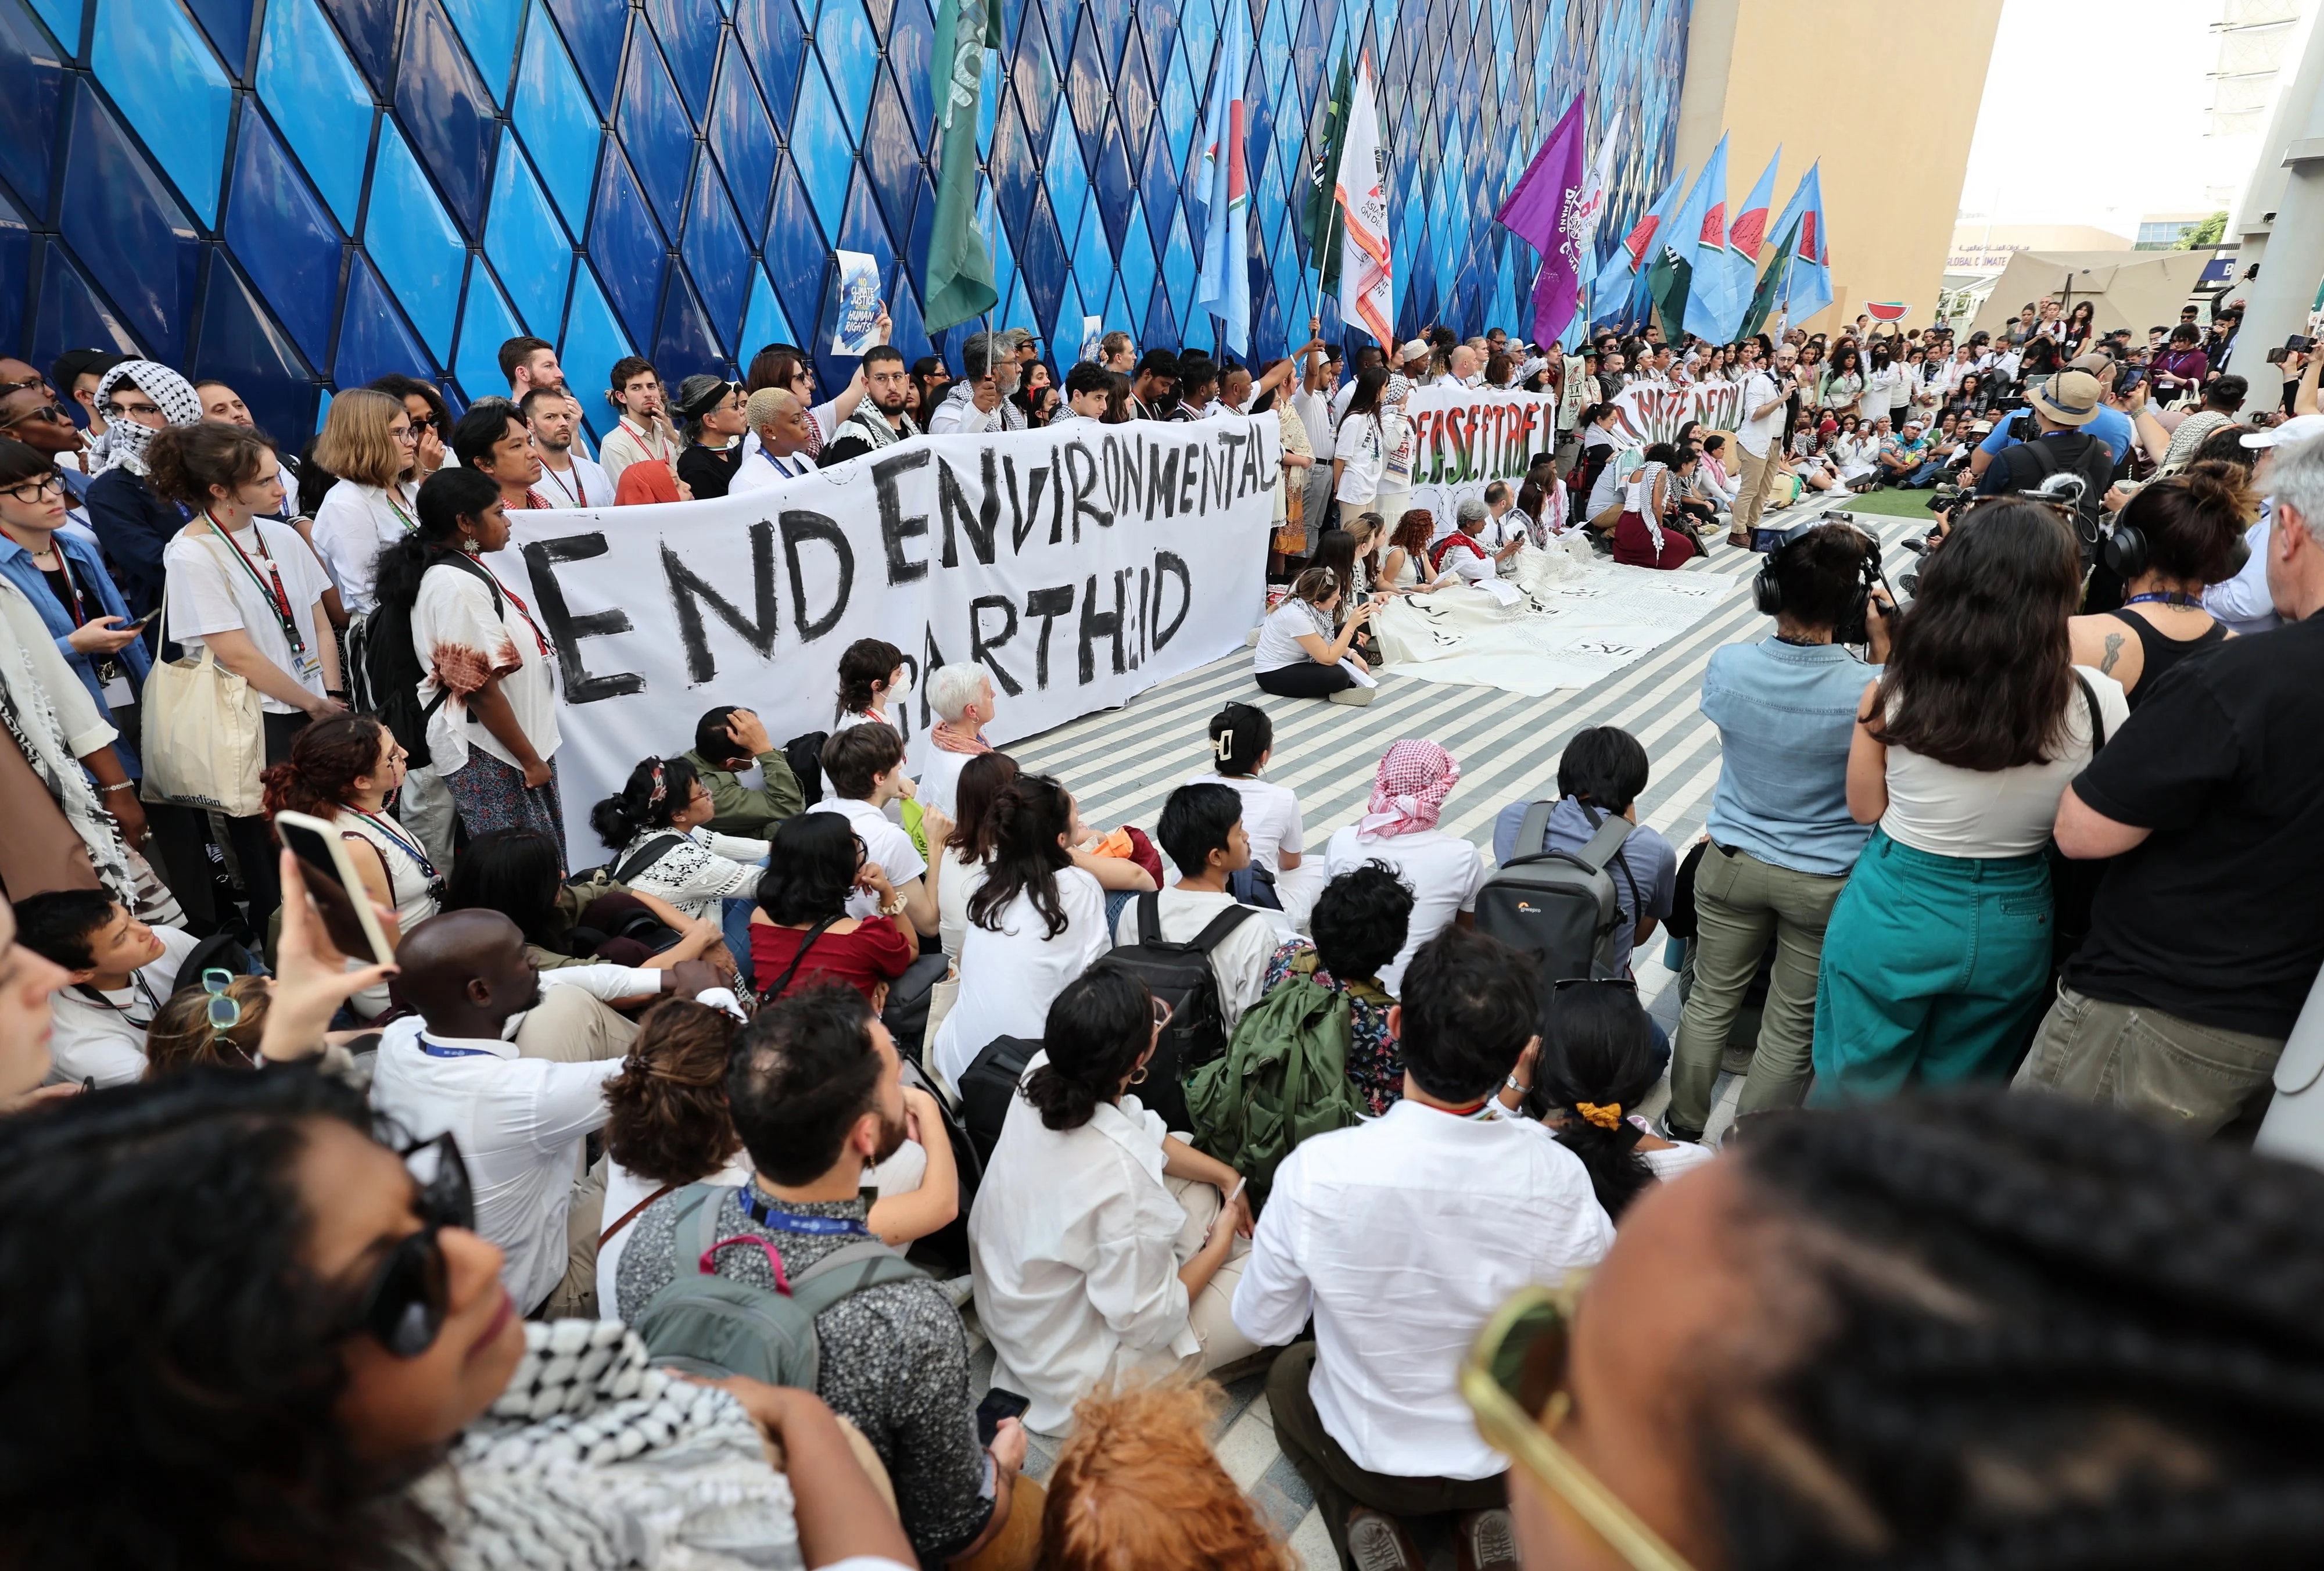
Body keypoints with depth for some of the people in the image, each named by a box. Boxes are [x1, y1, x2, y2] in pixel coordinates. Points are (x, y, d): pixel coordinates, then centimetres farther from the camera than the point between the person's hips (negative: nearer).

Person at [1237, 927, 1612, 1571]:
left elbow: (1260, 1324, -13)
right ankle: (1489, 1517, 12)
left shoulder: (1315, 1171, -30)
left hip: (1368, 1455, -1)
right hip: (1511, 1458, 2)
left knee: (1287, 1374, 31)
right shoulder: (1557, 1177, -28)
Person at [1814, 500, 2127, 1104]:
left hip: (1891, 914, -2)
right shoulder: (2097, 702, -18)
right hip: (2011, 928, 2)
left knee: (1855, 1090, 18)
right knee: (1955, 1110, 24)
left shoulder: (1896, 687, -20)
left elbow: (1865, 808, -5)